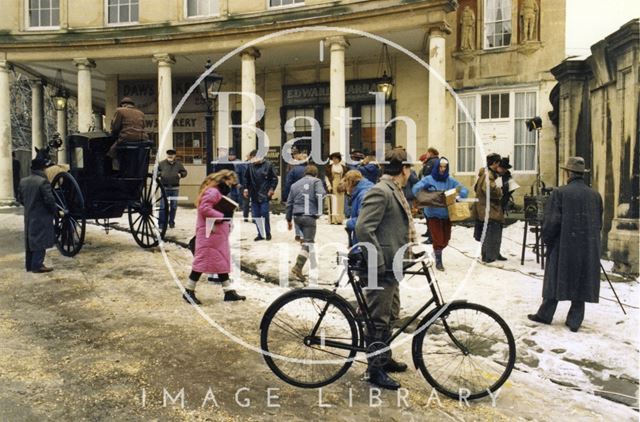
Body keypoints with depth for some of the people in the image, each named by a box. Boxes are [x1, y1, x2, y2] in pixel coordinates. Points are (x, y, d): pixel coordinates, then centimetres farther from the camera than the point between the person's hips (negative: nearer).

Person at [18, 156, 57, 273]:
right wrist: (54, 210, -5)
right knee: (40, 241, -2)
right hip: (42, 217, -8)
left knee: (30, 240, 15)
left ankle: (29, 265, 23)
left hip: (28, 216, 8)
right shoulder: (43, 181, -18)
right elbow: (49, 200, -20)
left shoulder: (23, 181, 6)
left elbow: (20, 198, 13)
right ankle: (37, 265, 0)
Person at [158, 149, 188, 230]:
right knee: (163, 206, -5)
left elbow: (184, 172, 15)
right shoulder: (162, 163, 4)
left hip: (175, 188, 2)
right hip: (164, 188, -2)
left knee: (174, 206, 9)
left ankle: (171, 222, 21)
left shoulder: (178, 164, 7)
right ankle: (162, 224, 0)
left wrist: (180, 174, -5)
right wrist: (160, 173, -8)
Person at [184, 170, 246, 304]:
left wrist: (225, 216, 7)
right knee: (203, 260, -5)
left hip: (218, 234, 11)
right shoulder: (212, 192, -16)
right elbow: (204, 208, -26)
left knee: (222, 261, 12)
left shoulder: (217, 192, 18)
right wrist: (222, 216, -22)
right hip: (210, 234, -11)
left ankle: (229, 291, 18)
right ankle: (189, 291, 5)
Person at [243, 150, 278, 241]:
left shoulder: (267, 165, -5)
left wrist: (272, 189, -7)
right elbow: (246, 178, 16)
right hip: (254, 195, 4)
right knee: (255, 215, 6)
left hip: (264, 195, -4)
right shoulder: (250, 166, 4)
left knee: (264, 214, -5)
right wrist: (246, 188, 8)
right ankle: (260, 234, 17)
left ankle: (267, 233, 12)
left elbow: (275, 178, -1)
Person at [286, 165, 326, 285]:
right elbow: (320, 195, -14)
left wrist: (289, 219, 24)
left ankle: (313, 263, 28)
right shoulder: (316, 181, 3)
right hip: (309, 216, -6)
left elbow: (289, 203, 19)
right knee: (307, 243, -6)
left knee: (307, 238, 22)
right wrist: (319, 212, -4)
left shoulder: (295, 184, 19)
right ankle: (298, 267, -19)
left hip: (297, 216, 6)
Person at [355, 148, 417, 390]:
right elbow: (363, 228, -26)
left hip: (392, 266, 11)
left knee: (390, 315, 21)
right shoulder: (380, 192, -18)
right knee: (378, 319, 1)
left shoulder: (394, 191, 14)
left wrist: (413, 242, 10)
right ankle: (375, 370, 14)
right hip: (382, 268, -11)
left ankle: (384, 358, 37)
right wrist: (379, 263, -24)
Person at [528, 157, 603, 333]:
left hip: (563, 246, -3)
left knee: (556, 280, 8)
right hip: (588, 249, 4)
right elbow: (599, 224, 9)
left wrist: (547, 240, 1)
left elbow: (551, 221, -12)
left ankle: (545, 315, 19)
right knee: (581, 283, 10)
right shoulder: (595, 195, 3)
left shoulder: (560, 193, -12)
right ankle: (575, 321, 16)